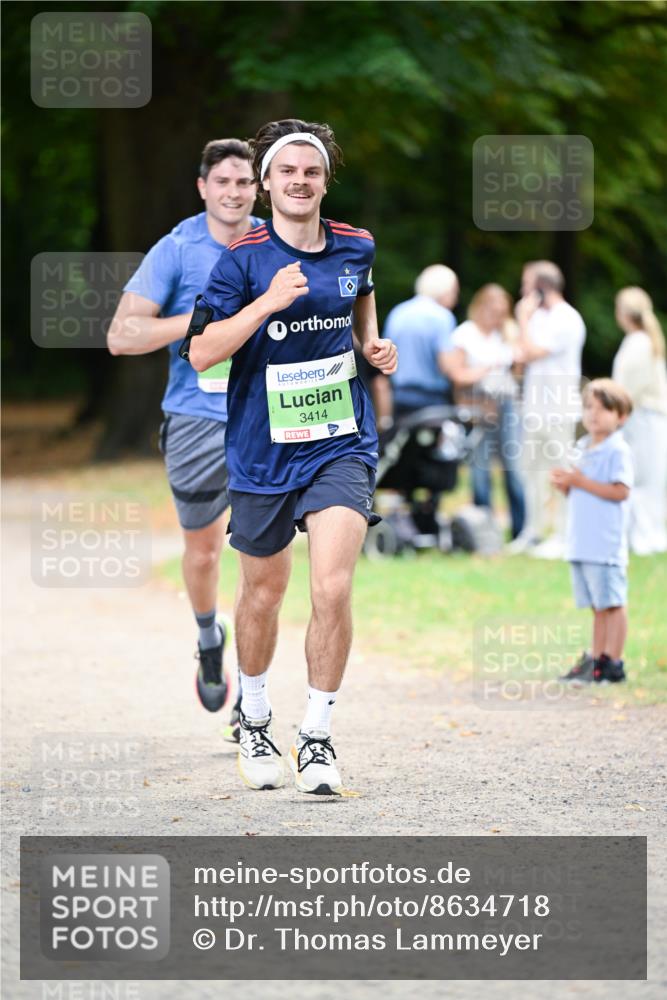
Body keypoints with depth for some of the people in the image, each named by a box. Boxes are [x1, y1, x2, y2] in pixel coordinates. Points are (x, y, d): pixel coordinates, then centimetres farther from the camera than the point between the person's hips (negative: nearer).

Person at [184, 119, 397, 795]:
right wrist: (268, 302, -23)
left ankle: (317, 738, -4)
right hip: (261, 452, -1)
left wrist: (372, 346, 10)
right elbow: (201, 352, -14)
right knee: (263, 592, 13)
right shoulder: (243, 259, -8)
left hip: (341, 446, 1)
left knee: (332, 590, -16)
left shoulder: (356, 248, 4)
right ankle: (254, 719, 37)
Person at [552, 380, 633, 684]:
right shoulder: (585, 450, 17)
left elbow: (620, 491, -19)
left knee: (612, 603, -4)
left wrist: (581, 481, -18)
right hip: (582, 543, 8)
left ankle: (612, 662, -2)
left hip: (606, 543, -8)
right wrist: (564, 485, 2)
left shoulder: (618, 451, -9)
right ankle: (596, 658, 17)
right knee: (598, 605, 13)